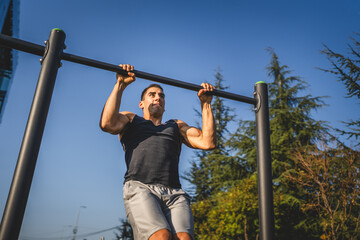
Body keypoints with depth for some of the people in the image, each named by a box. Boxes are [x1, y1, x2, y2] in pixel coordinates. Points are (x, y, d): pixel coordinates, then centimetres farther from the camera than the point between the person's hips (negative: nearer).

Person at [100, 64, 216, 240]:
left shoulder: (176, 126, 33)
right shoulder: (130, 119, 26)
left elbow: (208, 142, 16)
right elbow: (107, 124, 2)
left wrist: (205, 103, 18)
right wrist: (120, 85, 6)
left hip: (174, 192, 3)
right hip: (139, 187, -2)